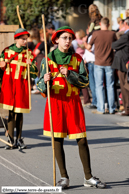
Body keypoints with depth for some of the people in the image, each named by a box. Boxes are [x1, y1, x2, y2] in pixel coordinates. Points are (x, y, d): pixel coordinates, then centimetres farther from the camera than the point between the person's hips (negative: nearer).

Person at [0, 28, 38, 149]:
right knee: (11, 112, -3)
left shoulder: (29, 53, 4)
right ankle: (11, 140, 1)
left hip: (22, 84, 0)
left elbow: (35, 74, 1)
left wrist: (31, 65, -17)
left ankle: (19, 139, 14)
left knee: (19, 112, 4)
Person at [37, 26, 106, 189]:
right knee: (58, 140, 0)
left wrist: (69, 74, -14)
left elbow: (85, 81, 1)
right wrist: (45, 81, -23)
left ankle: (88, 177, 6)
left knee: (82, 140, -2)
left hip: (73, 102, 1)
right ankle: (64, 178, 9)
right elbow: (41, 87, 0)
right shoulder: (48, 60, 2)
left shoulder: (77, 59, 7)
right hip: (55, 102, -1)